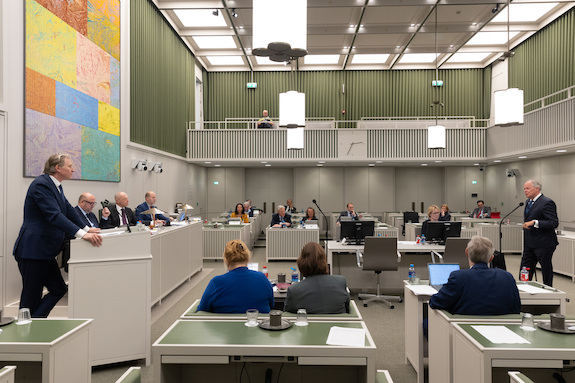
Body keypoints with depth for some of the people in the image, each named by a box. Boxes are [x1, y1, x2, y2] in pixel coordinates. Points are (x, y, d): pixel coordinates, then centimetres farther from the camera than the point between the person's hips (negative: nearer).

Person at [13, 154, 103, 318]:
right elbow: (54, 215, -29)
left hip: (44, 251, 10)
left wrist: (86, 228, 8)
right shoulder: (41, 184, -18)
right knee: (31, 298, 0)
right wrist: (82, 234, -35)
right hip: (33, 250, -10)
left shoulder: (56, 186, 11)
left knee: (58, 289, 10)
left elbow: (68, 210, 17)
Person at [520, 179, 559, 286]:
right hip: (529, 244, 9)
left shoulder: (547, 202, -16)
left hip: (544, 244, -8)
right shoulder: (528, 202, 12)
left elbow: (554, 223, -22)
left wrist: (534, 223, -29)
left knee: (546, 271, 6)